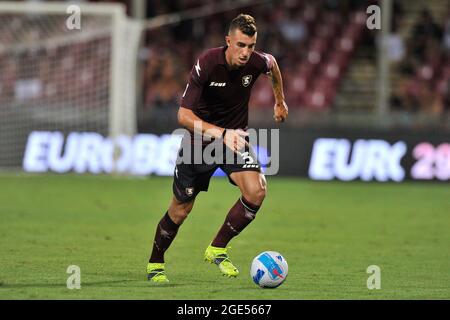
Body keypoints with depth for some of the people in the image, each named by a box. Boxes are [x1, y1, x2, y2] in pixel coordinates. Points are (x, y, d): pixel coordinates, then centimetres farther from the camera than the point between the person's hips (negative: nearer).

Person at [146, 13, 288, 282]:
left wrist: (280, 101, 25)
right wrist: (221, 133, -45)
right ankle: (156, 263, 34)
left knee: (256, 191, -23)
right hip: (199, 140, -3)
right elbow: (184, 115, -32)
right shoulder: (206, 64, -27)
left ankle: (217, 249, -3)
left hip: (235, 137, 3)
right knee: (180, 210, 7)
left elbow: (272, 63, 13)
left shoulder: (257, 62, -16)